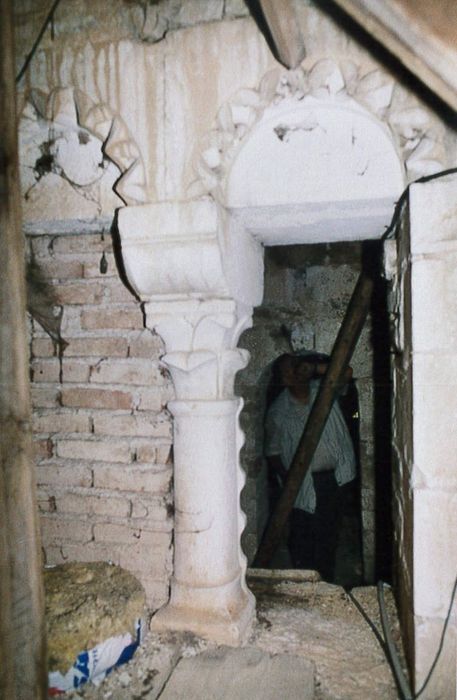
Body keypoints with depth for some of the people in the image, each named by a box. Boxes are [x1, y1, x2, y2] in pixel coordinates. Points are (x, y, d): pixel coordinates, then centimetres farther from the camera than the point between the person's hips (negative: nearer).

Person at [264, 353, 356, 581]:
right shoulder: (278, 412, -9)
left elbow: (346, 373, -11)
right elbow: (273, 451, -2)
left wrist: (315, 367, -19)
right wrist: (286, 478, -13)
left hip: (334, 477, 3)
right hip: (303, 483, -3)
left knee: (329, 535, 15)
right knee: (302, 538, 4)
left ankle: (326, 583, 31)